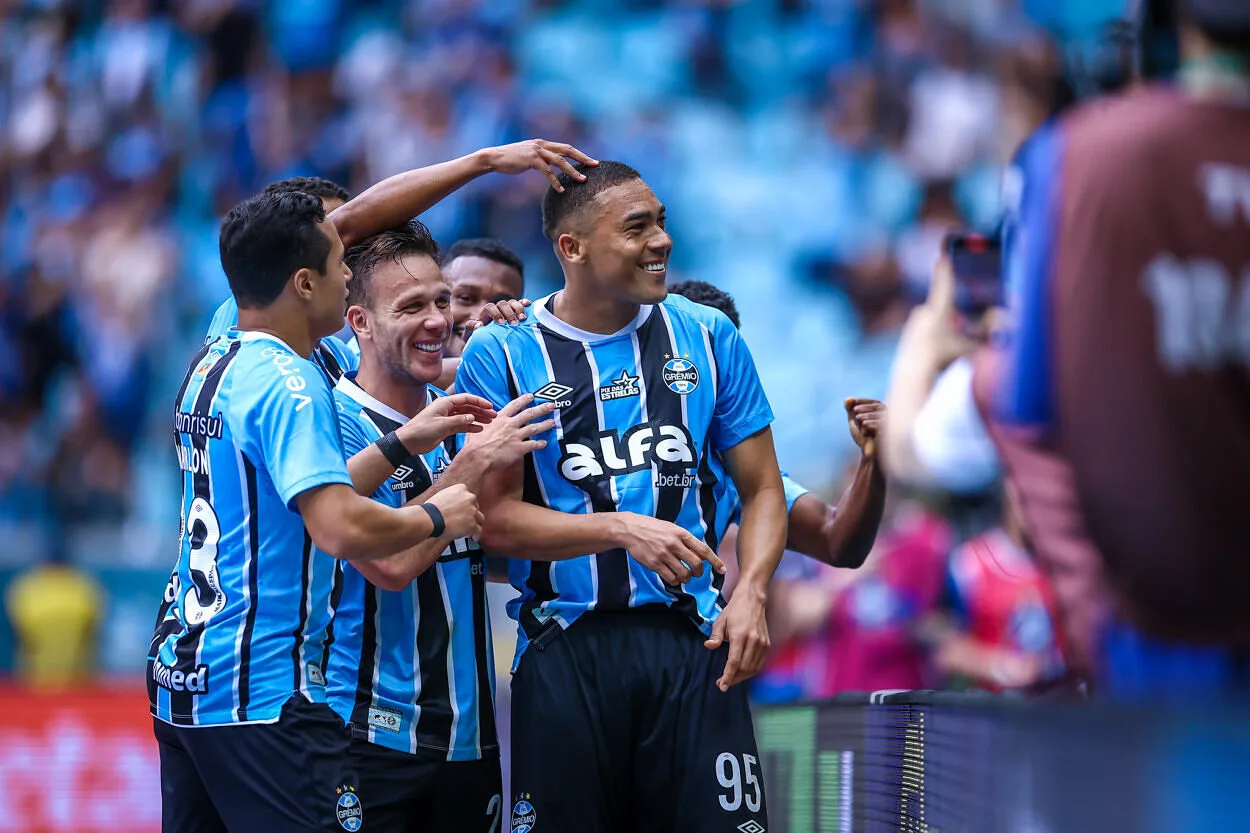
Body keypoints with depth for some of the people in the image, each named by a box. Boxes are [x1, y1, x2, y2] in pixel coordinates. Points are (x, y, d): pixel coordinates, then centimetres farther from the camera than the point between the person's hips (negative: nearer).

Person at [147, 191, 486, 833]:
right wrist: (436, 517, -10)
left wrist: (405, 441, 18)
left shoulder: (211, 363, 13)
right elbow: (341, 528, -26)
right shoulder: (286, 383, -16)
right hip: (261, 692, -10)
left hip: (181, 677, 10)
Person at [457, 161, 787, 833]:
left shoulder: (708, 337, 9)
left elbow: (762, 489, 11)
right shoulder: (501, 354, 1)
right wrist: (621, 530, -17)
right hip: (566, 646, -1)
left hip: (689, 640, 1)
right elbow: (495, 517, -4)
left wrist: (750, 593, -7)